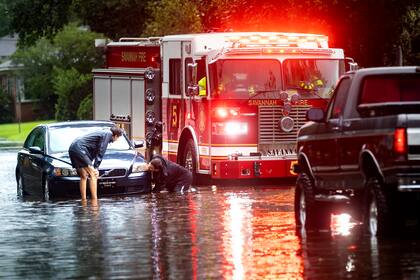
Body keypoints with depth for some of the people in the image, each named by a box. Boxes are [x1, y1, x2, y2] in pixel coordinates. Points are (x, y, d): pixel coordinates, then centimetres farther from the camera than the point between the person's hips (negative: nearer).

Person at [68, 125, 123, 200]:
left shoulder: (103, 133, 26)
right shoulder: (108, 134, -2)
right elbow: (100, 152, -8)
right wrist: (96, 167, -7)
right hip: (79, 148, -10)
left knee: (84, 176, 15)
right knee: (93, 175, -8)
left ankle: (84, 200, 15)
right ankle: (94, 200, -12)